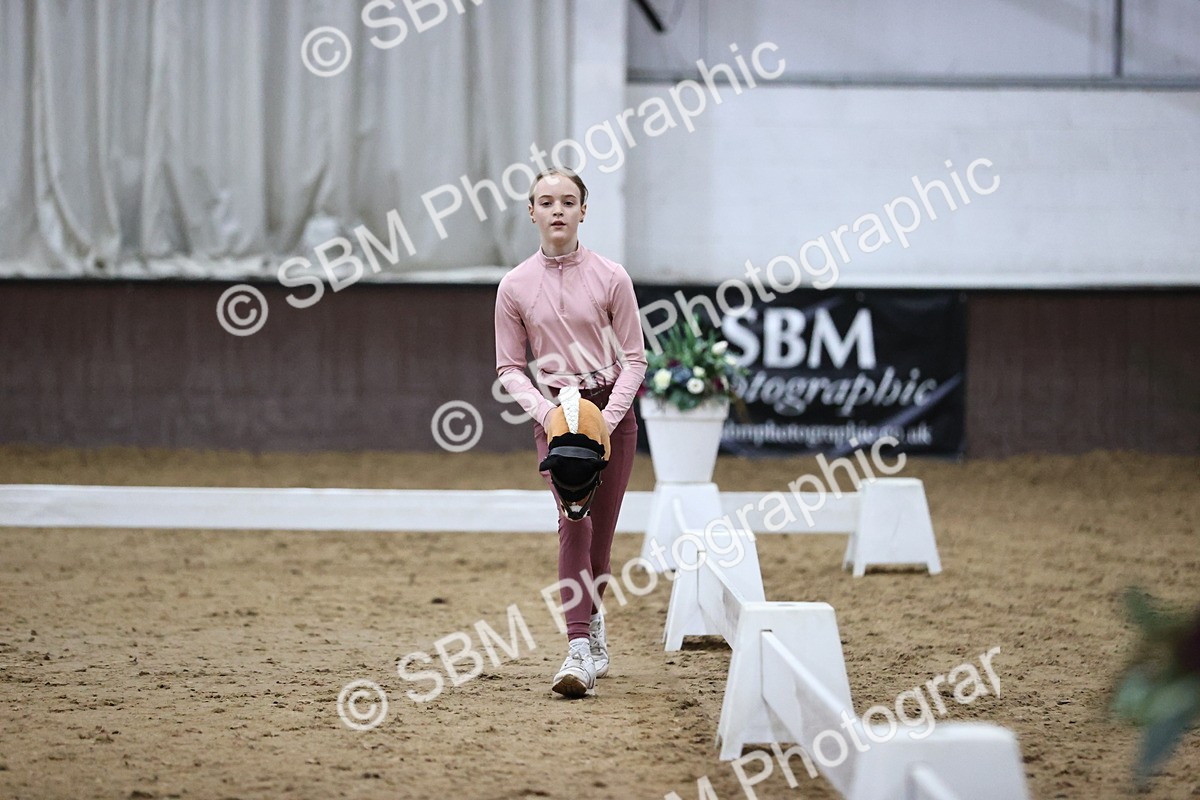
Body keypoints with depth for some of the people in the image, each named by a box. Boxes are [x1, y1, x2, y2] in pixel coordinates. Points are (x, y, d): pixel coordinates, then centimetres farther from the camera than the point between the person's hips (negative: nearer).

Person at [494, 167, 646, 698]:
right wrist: (544, 411, -15)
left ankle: (592, 630, 28)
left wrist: (609, 415, -16)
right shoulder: (515, 286, -1)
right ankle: (582, 650, -27)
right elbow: (509, 367, 3)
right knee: (575, 519, -19)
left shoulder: (611, 277, -4)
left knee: (598, 532, 5)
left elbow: (634, 358, -2)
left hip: (611, 409, 1)